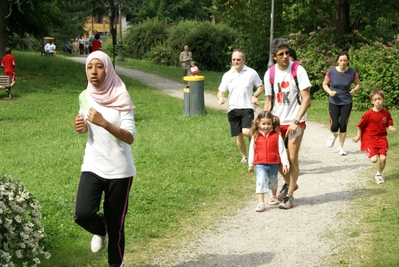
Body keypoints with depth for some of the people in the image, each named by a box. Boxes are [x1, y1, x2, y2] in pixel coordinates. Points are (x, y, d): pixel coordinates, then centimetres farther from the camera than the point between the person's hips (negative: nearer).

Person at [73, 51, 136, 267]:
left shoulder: (120, 99, -12)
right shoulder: (86, 97, 2)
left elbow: (130, 137, -20)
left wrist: (103, 122, -33)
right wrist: (80, 126, -5)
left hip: (119, 169, -3)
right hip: (93, 166, 3)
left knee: (115, 223, 4)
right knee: (83, 214, -17)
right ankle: (100, 230, 18)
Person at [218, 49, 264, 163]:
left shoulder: (251, 73, -1)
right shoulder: (227, 75, 5)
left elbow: (260, 86, 10)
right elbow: (221, 91, 8)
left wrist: (255, 96, -9)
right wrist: (220, 98, -15)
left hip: (247, 107, -3)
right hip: (232, 109, 3)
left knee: (246, 131, -23)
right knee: (238, 135, 8)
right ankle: (244, 157, 27)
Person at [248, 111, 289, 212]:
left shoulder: (277, 136, -6)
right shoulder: (255, 136, -2)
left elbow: (282, 150, -3)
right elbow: (252, 150, 7)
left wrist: (285, 164, -5)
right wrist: (250, 164, 12)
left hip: (273, 164, 1)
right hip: (260, 165, -1)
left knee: (273, 181, 20)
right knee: (261, 182, -15)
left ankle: (274, 196, 47)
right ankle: (261, 203, -14)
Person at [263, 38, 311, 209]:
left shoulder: (298, 70, -12)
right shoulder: (269, 74, 0)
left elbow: (306, 98, -13)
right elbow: (269, 100, 8)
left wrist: (296, 122, -21)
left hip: (295, 121, -4)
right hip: (277, 121, 4)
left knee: (292, 158, -2)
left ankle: (289, 195, 11)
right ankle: (289, 183, 33)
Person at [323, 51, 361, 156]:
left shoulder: (352, 73, -9)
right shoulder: (331, 72, -11)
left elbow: (358, 84, 7)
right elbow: (324, 84, 3)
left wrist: (355, 90, -15)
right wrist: (329, 91, -16)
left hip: (346, 102, 1)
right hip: (334, 102, -1)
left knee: (343, 125, 1)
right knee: (335, 125, -8)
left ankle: (341, 147, 20)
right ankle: (334, 135, 30)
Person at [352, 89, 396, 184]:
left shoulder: (386, 113, -2)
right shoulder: (368, 114, -14)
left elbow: (389, 125, 6)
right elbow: (360, 126, -3)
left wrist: (392, 128, -15)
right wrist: (358, 136, 2)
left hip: (382, 138, 3)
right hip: (370, 139, -3)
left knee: (383, 158, -7)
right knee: (374, 159, -16)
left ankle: (379, 175, 22)